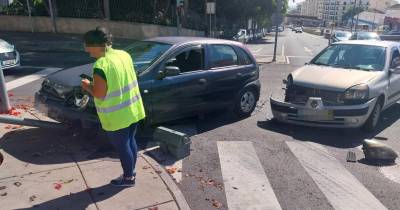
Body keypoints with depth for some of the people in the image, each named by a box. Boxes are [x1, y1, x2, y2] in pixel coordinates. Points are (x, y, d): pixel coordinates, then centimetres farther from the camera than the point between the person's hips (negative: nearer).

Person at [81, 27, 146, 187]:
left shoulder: (101, 66, -23)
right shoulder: (124, 55, 1)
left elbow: (99, 94, -19)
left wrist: (88, 86, 1)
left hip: (117, 117, -8)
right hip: (133, 110, 8)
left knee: (122, 147, 10)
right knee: (131, 141, 21)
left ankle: (128, 178, 27)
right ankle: (131, 172, 39)